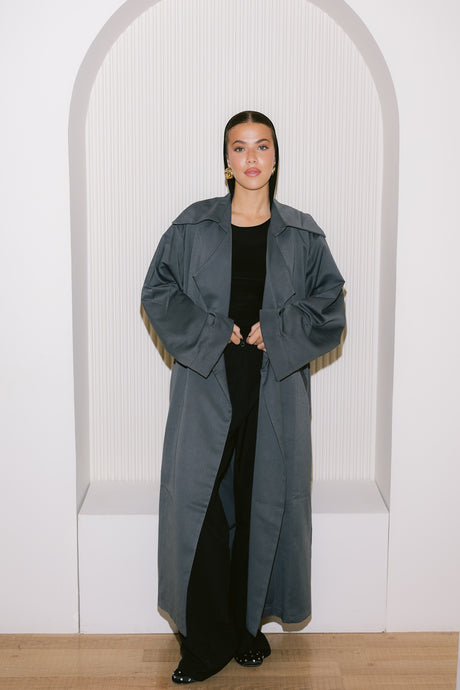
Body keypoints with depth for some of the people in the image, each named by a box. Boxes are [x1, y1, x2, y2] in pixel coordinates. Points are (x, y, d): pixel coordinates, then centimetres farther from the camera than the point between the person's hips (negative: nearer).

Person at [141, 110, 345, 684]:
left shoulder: (303, 234, 6)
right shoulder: (193, 226, 3)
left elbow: (329, 307, 4)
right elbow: (158, 293, 2)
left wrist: (274, 331, -11)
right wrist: (213, 332, -10)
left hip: (275, 390, 1)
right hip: (206, 388, -1)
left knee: (266, 503, 7)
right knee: (198, 503, -3)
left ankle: (250, 624, 27)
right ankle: (206, 640, 12)